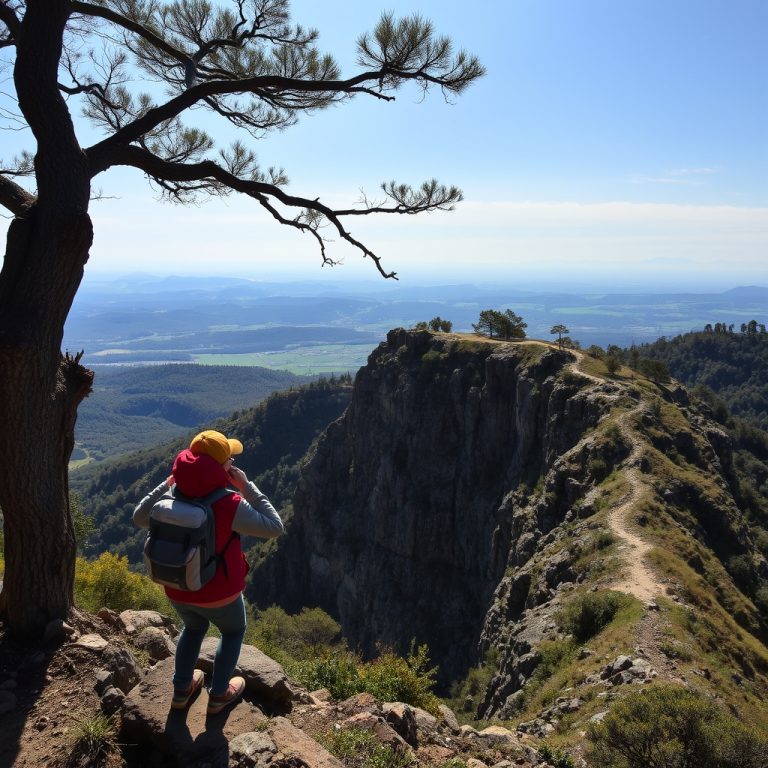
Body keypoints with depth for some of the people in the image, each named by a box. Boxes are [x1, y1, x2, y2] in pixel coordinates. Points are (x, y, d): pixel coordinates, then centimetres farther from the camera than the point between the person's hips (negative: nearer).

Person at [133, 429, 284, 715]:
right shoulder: (229, 506, -30)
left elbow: (140, 518, 6)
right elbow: (274, 527, -19)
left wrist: (169, 481, -3)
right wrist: (246, 486, -20)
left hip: (178, 591, 4)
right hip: (218, 593, -4)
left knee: (194, 627, 35)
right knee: (233, 631, 27)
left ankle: (181, 690, 44)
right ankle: (218, 695, 36)